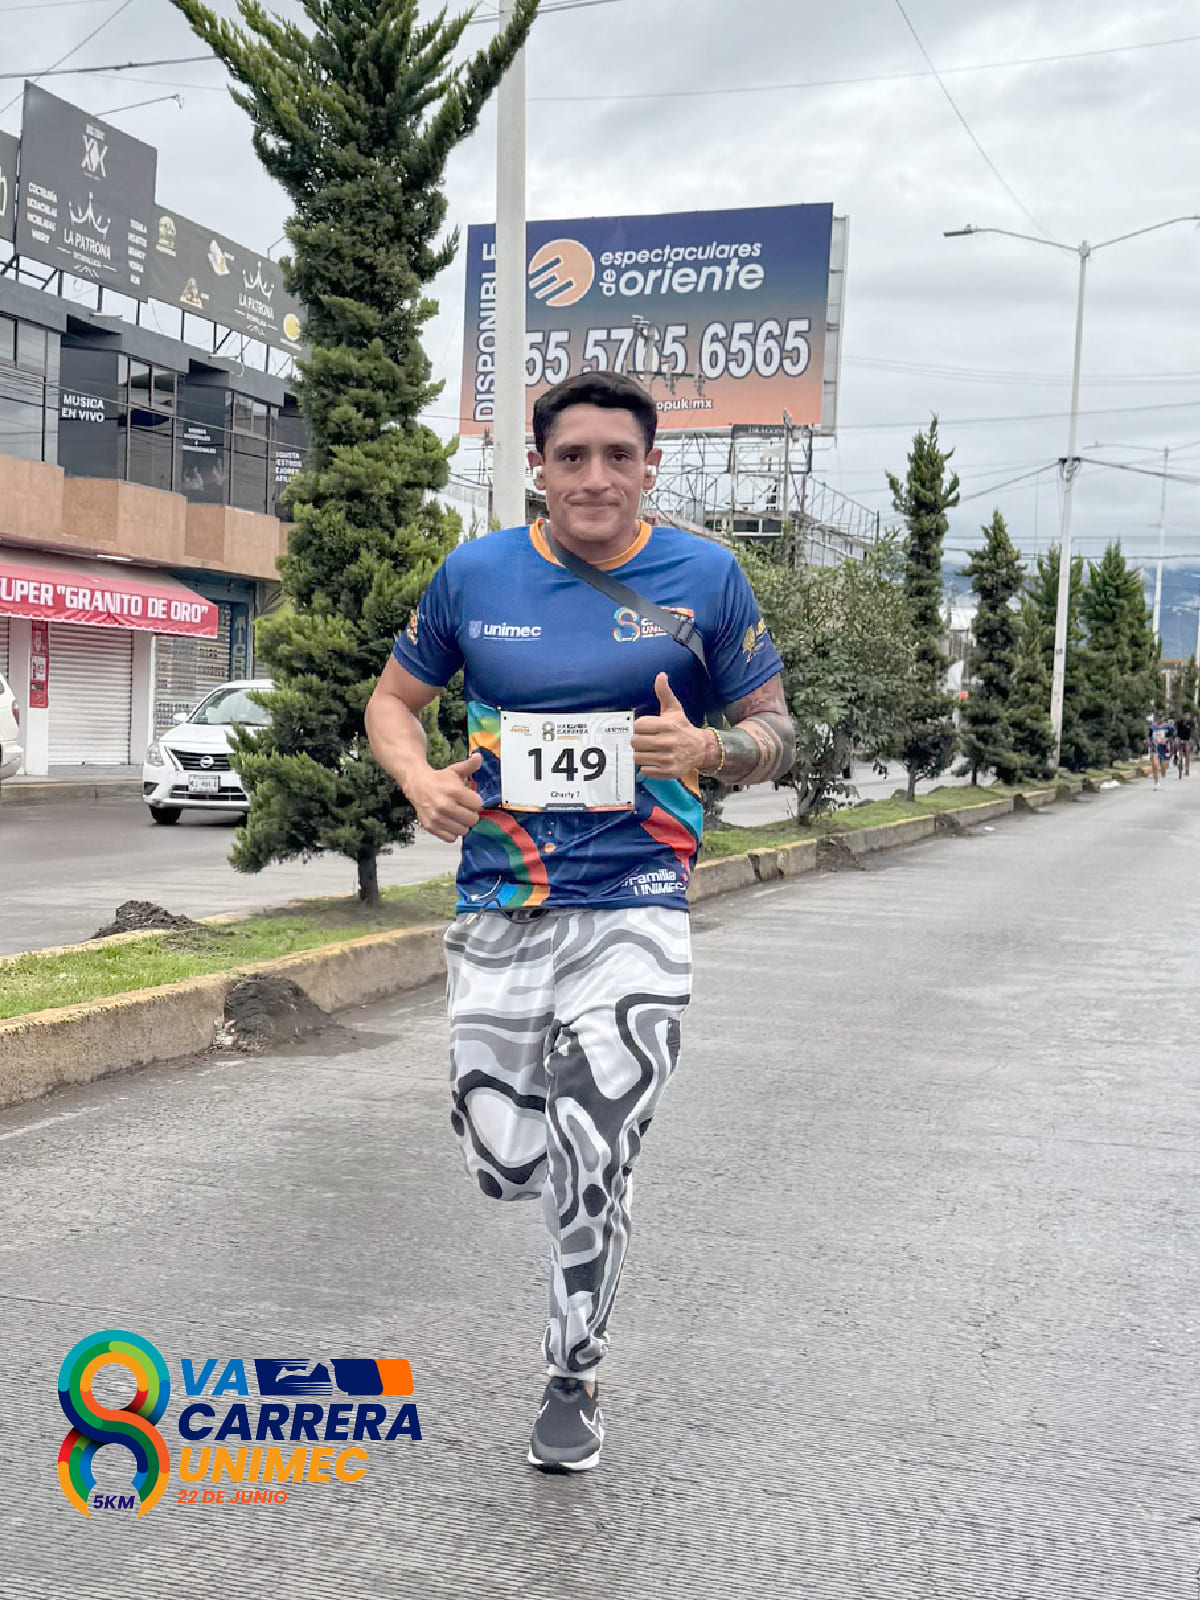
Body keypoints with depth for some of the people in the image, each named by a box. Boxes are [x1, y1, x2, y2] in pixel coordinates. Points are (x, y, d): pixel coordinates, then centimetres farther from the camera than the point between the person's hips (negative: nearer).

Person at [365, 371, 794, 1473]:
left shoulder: (704, 577, 0)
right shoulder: (474, 576, 4)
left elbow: (774, 732, 7)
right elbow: (394, 699, 16)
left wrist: (708, 749, -16)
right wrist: (420, 780, -6)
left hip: (635, 904, -2)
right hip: (498, 914, 2)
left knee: (593, 1171, -6)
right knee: (506, 1167, 3)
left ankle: (574, 1378, 20)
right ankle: (573, 1132, 41)